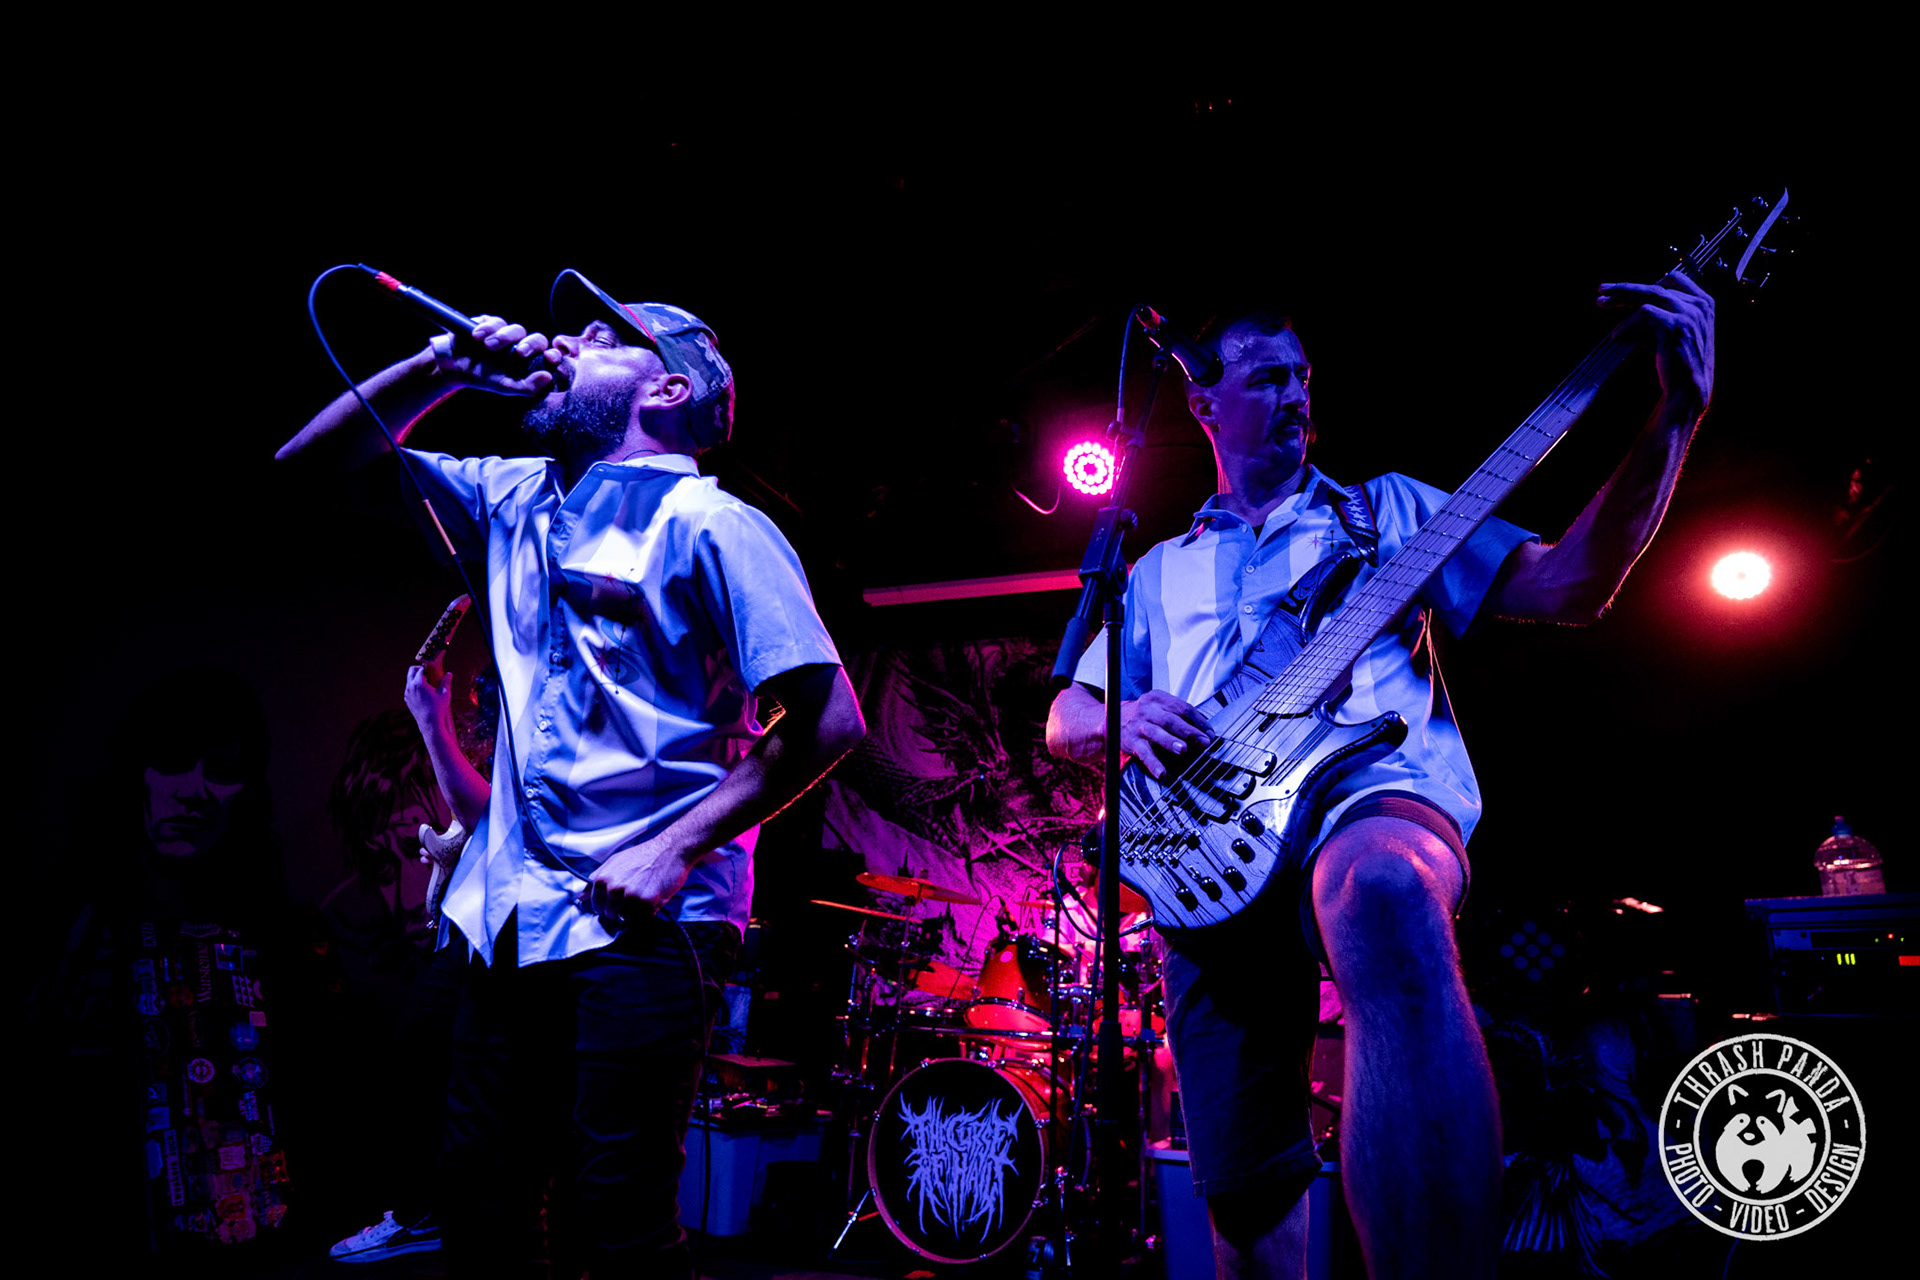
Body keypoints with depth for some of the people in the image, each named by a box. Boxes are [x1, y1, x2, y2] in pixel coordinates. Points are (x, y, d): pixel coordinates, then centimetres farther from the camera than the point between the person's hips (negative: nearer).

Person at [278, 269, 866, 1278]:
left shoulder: (707, 524, -7)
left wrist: (677, 850, -16)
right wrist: (440, 369, 3)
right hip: (509, 917, 7)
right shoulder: (517, 498, 13)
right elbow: (311, 462, 17)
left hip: (642, 922, -6)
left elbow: (828, 719, -13)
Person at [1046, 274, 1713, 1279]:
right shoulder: (1161, 571, 26)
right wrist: (1123, 721, -1)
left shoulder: (1385, 510, 21)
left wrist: (1675, 416, -1)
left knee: (1380, 887, -41)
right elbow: (1066, 718, 24)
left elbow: (1569, 585, 10)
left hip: (1374, 790, -3)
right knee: (1241, 1177, -1)